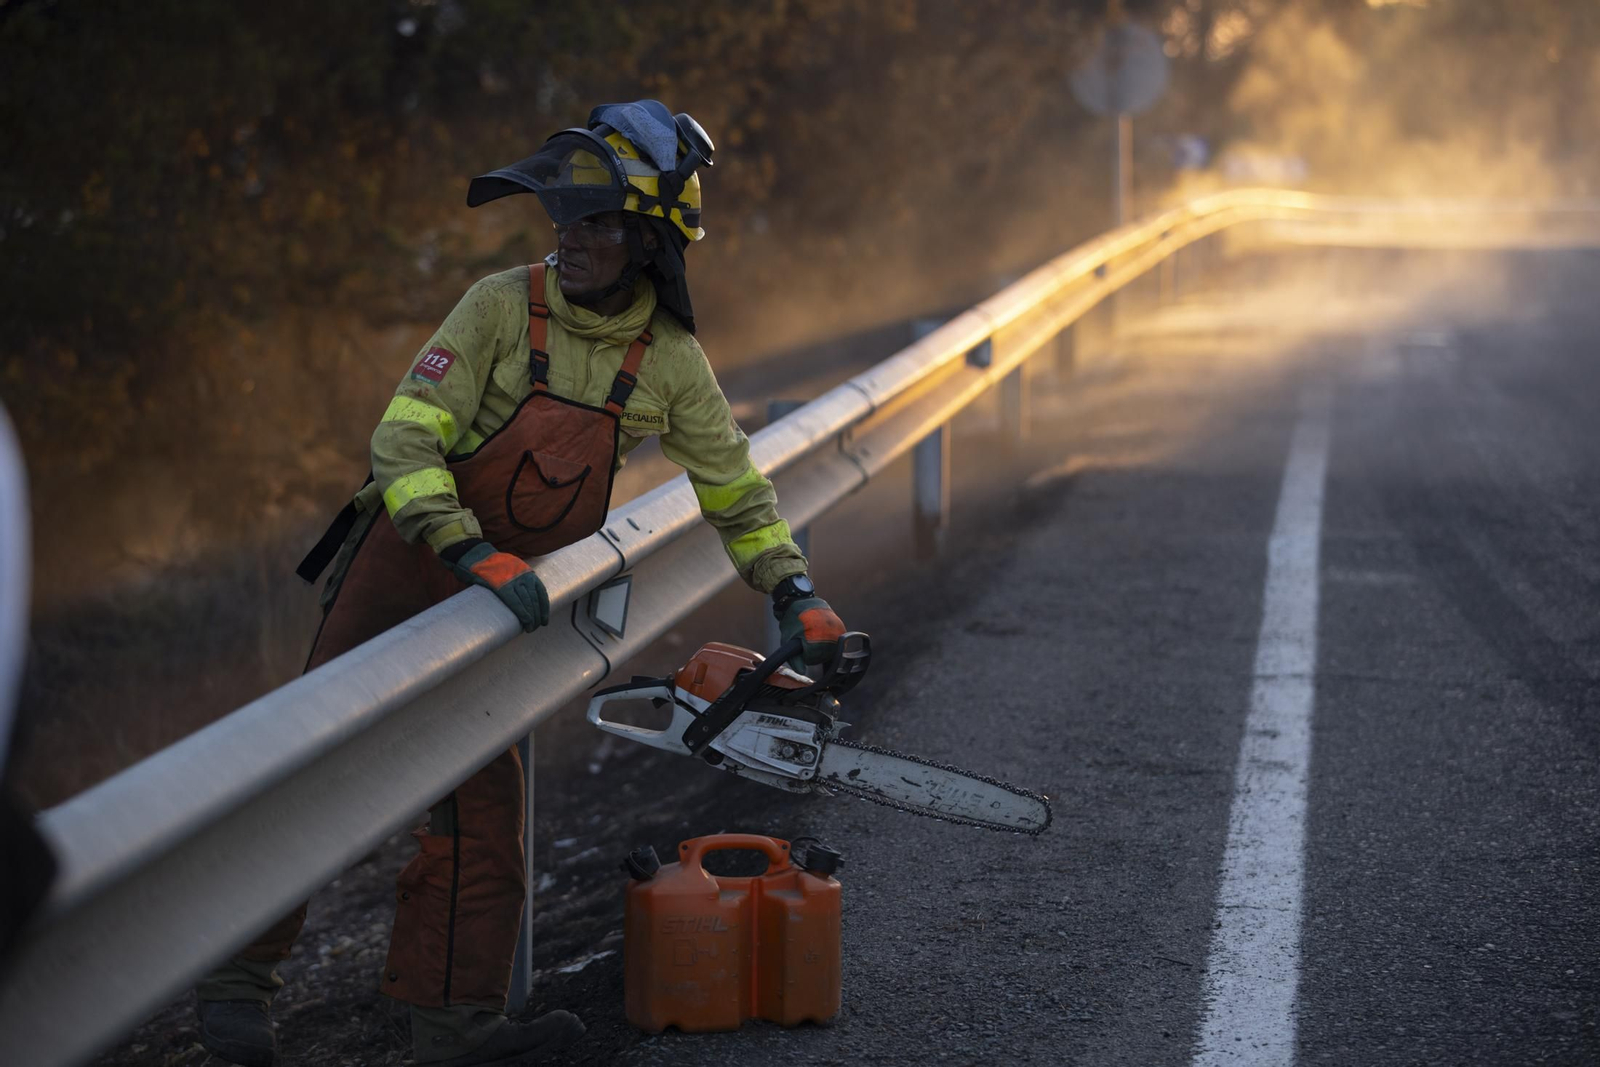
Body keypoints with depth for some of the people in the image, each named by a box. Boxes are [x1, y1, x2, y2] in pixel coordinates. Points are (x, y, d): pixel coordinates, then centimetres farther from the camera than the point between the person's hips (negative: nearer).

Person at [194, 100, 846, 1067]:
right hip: (406, 565, -3)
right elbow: (403, 443, -24)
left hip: (508, 601, 3)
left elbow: (736, 491, 7)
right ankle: (238, 972, 12)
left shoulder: (672, 362, -5)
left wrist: (797, 596, -5)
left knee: (482, 802, 1)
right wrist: (474, 555, -37)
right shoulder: (505, 306, -17)